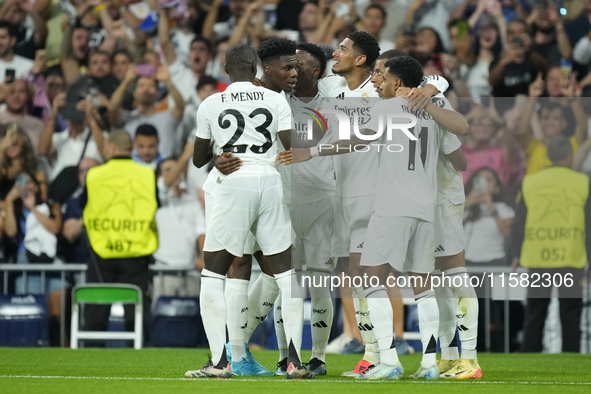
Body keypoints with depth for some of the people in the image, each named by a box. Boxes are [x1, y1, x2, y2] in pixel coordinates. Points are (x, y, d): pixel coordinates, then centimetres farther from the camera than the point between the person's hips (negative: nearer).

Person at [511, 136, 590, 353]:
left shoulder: (530, 182, 5)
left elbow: (519, 223, 6)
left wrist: (517, 254, 15)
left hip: (537, 259, 2)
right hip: (571, 260, -2)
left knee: (534, 316, 10)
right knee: (570, 317, 4)